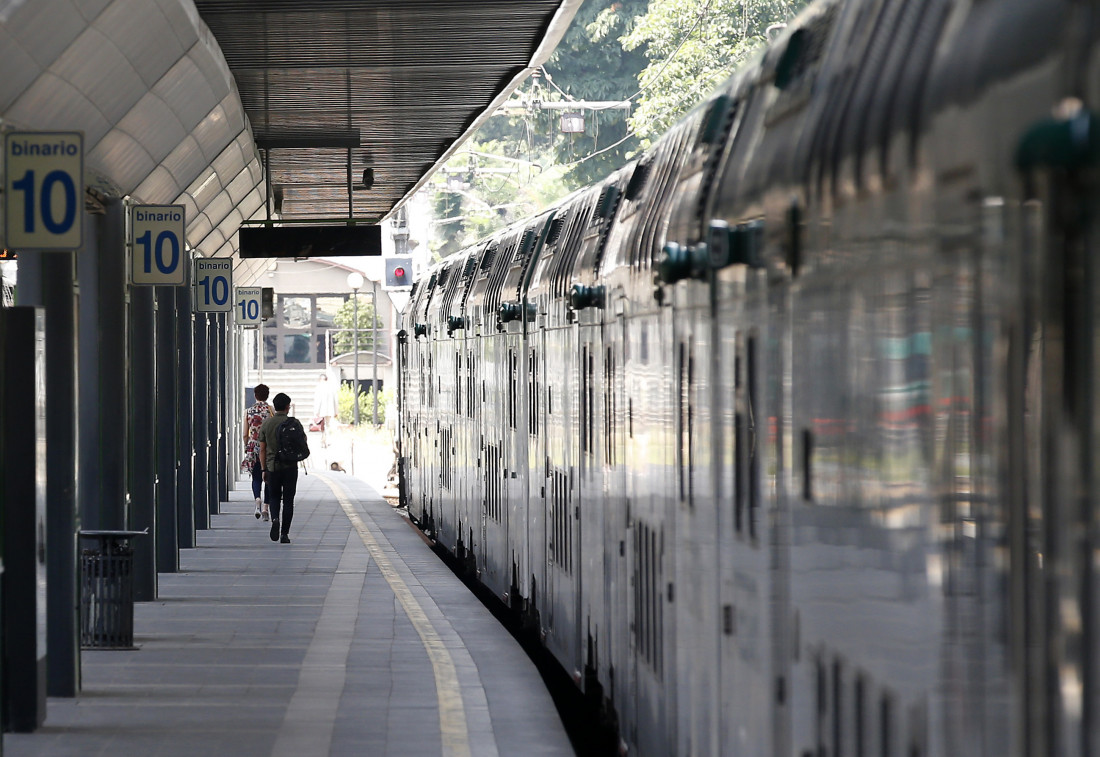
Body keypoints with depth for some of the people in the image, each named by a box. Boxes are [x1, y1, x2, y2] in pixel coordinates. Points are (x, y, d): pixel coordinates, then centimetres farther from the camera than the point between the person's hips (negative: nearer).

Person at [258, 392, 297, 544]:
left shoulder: (266, 424, 2)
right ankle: (284, 533, 2)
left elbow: (262, 449, 4)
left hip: (272, 466, 2)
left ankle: (275, 519, -13)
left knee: (274, 497, 15)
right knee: (288, 500, 6)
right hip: (290, 466, -2)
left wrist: (264, 469, 10)